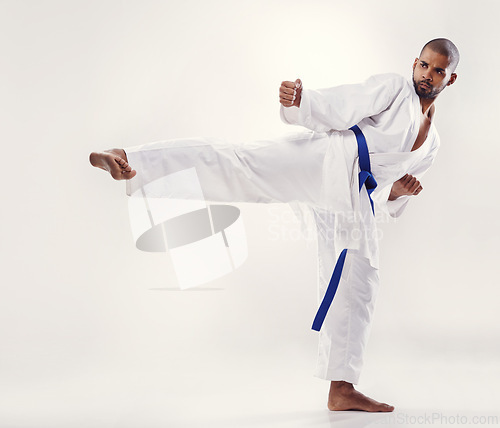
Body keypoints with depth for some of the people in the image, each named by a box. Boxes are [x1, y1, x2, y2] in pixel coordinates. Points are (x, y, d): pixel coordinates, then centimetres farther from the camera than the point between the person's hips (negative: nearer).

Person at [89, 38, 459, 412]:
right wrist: (297, 100, -24)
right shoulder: (391, 88, 11)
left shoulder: (431, 144, 27)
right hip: (330, 160, -5)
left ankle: (342, 389, 19)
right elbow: (335, 109, -3)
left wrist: (397, 193, 5)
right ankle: (127, 159, -37)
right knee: (231, 161, -27)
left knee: (358, 290, 7)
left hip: (354, 200, 6)